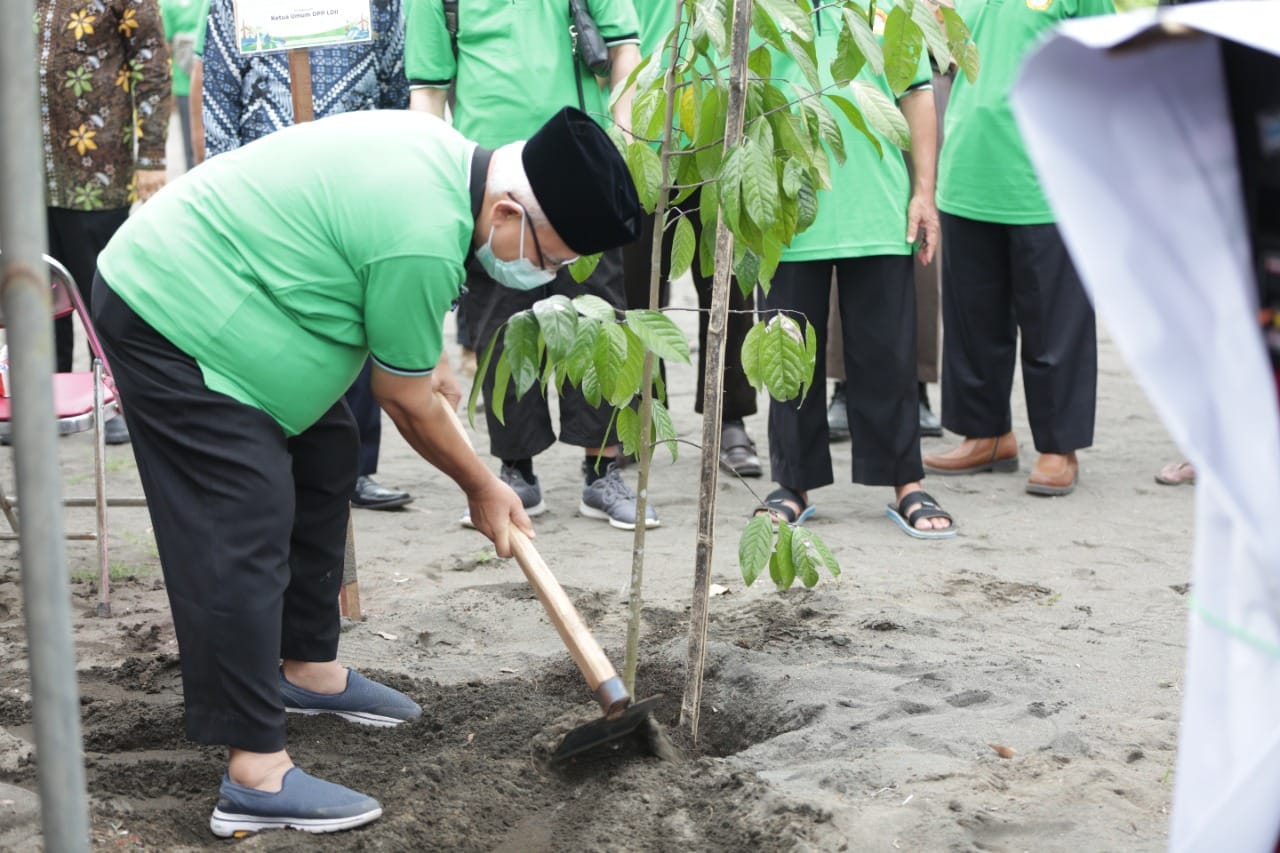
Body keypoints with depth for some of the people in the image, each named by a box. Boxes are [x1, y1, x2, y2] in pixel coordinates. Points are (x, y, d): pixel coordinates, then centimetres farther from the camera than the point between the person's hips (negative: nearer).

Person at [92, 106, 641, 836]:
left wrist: (430, 359, 29)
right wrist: (482, 488, 1)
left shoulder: (447, 152, 2)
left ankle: (308, 669, 29)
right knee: (241, 539, -13)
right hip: (171, 323, -11)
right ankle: (257, 777, -11)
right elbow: (405, 401, -13)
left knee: (324, 460, 16)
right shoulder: (424, 240, -27)